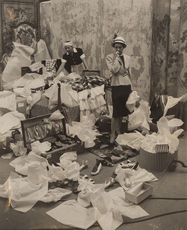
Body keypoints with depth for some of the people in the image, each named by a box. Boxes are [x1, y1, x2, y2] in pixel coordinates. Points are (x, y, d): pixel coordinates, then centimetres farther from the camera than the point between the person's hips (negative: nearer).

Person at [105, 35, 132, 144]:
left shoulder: (127, 58, 12)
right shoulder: (109, 57, -3)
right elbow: (114, 70, -19)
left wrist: (131, 86, 18)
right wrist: (116, 57, -15)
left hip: (127, 86, 5)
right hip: (117, 86, -5)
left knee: (123, 111, 9)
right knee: (116, 112, -4)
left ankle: (119, 131, 24)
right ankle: (113, 134, 8)